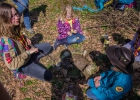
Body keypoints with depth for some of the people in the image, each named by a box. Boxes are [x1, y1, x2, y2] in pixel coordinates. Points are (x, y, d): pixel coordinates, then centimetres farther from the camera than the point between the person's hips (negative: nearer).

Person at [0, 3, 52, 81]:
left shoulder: (13, 28, -14)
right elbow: (12, 65, -37)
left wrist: (25, 38, -7)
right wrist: (28, 52, -36)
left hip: (26, 51, 7)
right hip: (21, 64, -7)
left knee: (49, 47, 13)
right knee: (48, 76, -10)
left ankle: (34, 60, 15)